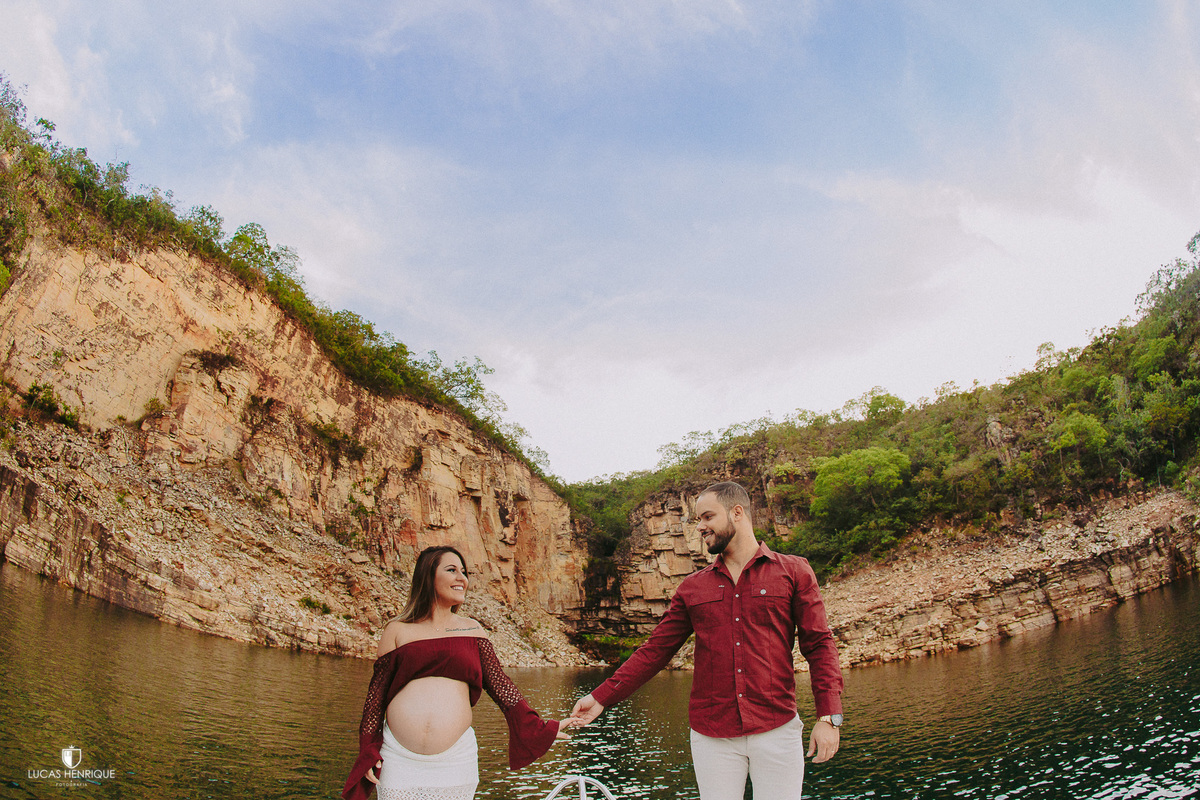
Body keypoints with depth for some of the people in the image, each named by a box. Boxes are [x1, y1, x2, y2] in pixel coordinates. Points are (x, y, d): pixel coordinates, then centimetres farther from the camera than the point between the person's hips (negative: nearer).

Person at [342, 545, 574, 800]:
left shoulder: (472, 630, 9)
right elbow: (377, 692, 8)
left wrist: (538, 729, 0)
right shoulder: (398, 631, 5)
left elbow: (499, 685, 6)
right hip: (399, 759, -1)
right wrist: (369, 750, 3)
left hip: (455, 760, 1)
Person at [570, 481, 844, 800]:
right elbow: (654, 650, 10)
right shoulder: (692, 588, 10)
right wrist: (601, 697, 3)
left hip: (777, 729, -2)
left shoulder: (793, 571, 4)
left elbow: (819, 645, 1)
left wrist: (828, 716, -9)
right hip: (712, 736, 2)